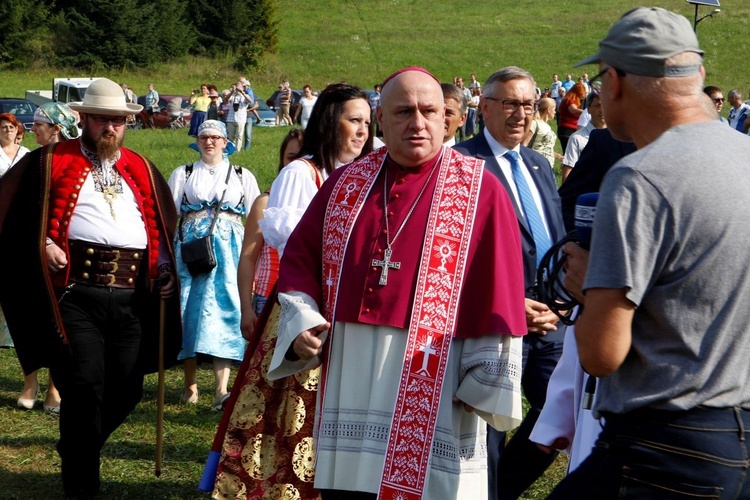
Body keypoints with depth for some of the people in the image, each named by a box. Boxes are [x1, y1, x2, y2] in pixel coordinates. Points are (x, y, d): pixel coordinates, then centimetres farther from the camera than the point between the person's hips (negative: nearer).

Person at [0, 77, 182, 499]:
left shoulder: (142, 170, 19)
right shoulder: (51, 162, 6)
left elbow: (166, 225, 28)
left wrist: (164, 265, 12)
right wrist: (42, 244, -8)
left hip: (132, 300, 4)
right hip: (76, 295, -4)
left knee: (127, 391, 5)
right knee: (85, 385, -13)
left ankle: (79, 449, 33)